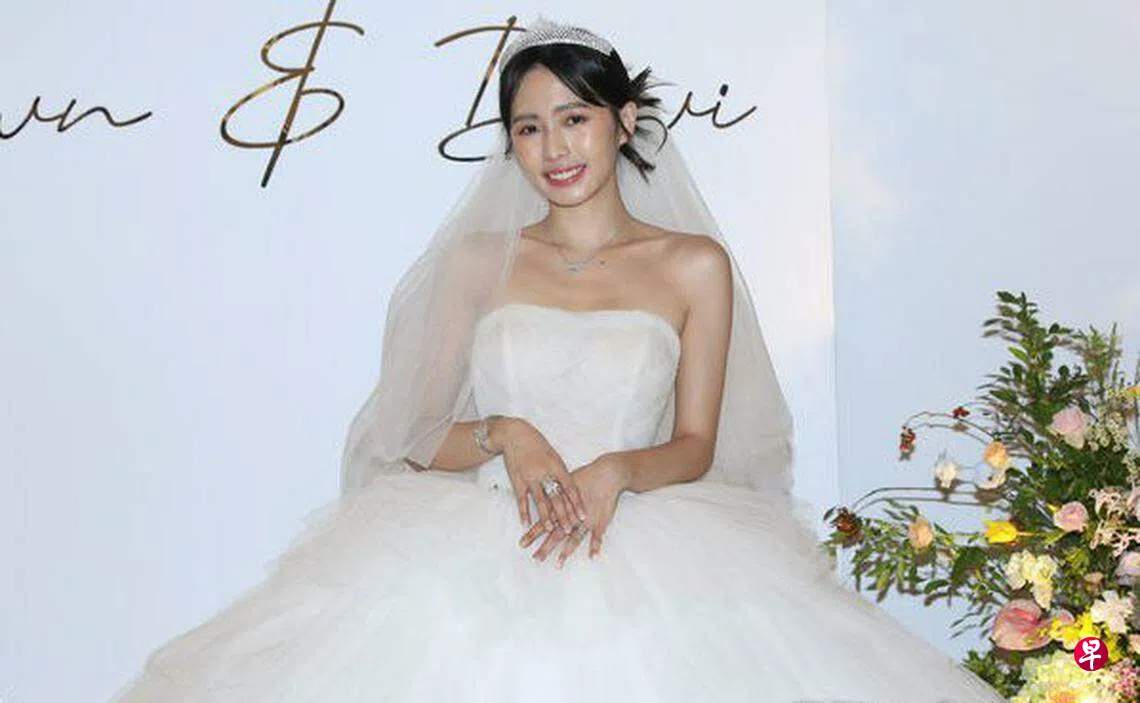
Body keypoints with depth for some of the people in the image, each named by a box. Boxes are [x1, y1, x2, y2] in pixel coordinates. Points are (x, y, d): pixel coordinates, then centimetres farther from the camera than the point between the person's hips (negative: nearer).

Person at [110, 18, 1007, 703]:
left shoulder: (694, 264, 9)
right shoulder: (479, 259, 12)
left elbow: (696, 446, 6)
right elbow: (421, 437, 9)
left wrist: (616, 471, -15)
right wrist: (504, 436, -11)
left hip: (638, 535, -1)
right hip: (481, 535, 1)